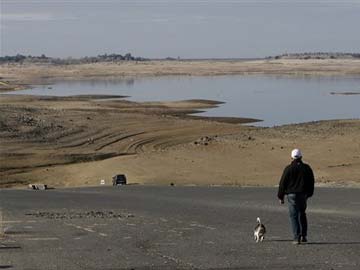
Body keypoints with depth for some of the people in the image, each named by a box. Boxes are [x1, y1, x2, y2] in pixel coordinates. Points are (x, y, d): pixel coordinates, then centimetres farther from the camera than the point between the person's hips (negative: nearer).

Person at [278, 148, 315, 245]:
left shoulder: (289, 168, -7)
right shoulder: (307, 168, 5)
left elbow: (283, 183, -5)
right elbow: (311, 182, 13)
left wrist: (280, 196, 4)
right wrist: (309, 194, 24)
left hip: (292, 194, -4)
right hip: (303, 195, 4)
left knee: (294, 216, -2)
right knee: (302, 214, 18)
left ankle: (297, 237, -9)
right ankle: (303, 236, 15)